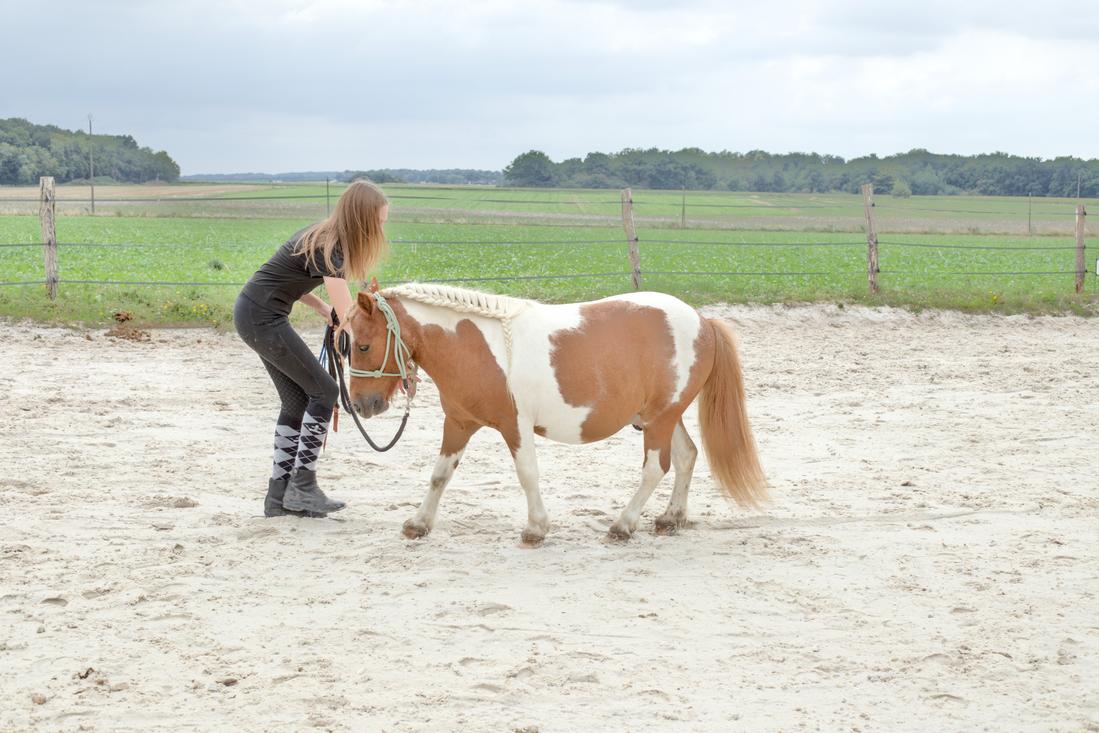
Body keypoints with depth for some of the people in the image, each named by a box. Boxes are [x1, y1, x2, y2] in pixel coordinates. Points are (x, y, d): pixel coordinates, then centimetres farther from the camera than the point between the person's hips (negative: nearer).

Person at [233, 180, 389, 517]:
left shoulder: (321, 235, 6)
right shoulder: (329, 250, -22)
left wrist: (322, 308, 5)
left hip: (253, 315, 9)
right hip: (263, 320, -9)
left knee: (297, 400, 10)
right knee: (323, 391, -3)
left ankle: (279, 495, 12)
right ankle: (302, 487, -1)